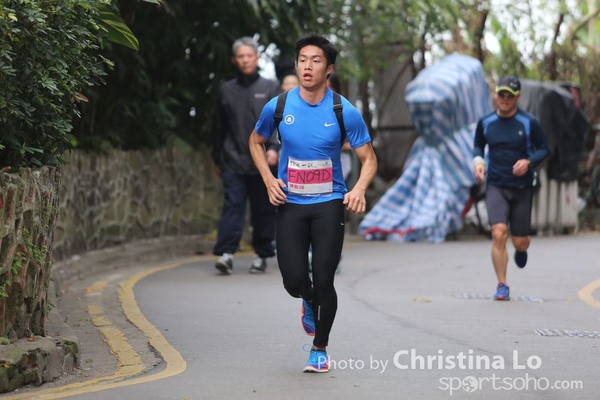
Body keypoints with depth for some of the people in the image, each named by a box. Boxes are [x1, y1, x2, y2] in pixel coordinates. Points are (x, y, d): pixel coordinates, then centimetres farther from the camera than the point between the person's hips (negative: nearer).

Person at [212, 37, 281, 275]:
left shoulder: (271, 89, 7)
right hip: (234, 163, 1)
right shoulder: (226, 91, 11)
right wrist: (217, 158, 17)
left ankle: (261, 255, 14)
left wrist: (274, 148, -14)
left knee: (263, 210, 4)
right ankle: (226, 253, -16)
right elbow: (219, 128, 17)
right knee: (232, 206, -9)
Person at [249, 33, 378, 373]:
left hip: (329, 204, -1)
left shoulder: (345, 112, -8)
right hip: (290, 203, 1)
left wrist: (360, 188, -21)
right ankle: (310, 301, 34)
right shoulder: (278, 107, -3)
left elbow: (369, 159, -1)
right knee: (294, 281, -5)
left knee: (323, 280, -5)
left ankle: (320, 349, 16)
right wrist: (269, 179, 0)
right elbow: (256, 142, 15)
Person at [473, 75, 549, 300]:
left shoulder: (529, 123, -5)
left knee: (520, 242, 5)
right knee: (499, 234, -18)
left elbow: (544, 149, 3)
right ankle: (502, 286, -8)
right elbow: (478, 145, 18)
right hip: (495, 187, 0)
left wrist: (529, 161, -17)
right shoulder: (485, 122, 2)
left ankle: (521, 250, 46)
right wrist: (478, 160, -4)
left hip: (522, 188, 0)